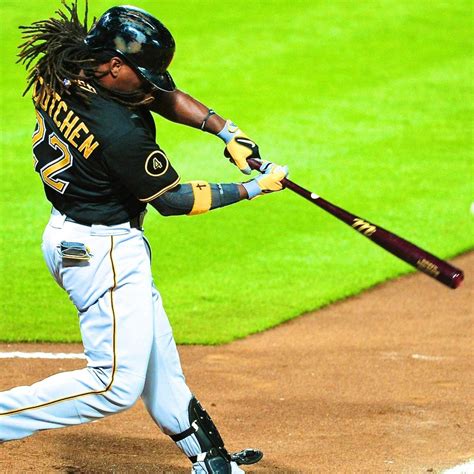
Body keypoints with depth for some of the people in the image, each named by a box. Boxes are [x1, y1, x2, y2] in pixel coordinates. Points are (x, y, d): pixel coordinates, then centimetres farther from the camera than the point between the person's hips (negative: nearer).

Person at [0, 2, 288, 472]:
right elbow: (172, 199, -15)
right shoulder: (120, 132, -31)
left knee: (155, 353, 19)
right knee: (117, 383, -6)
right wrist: (253, 189, -7)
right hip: (101, 252, -11)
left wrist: (227, 132, -6)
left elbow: (164, 97, 4)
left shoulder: (57, 72, -7)